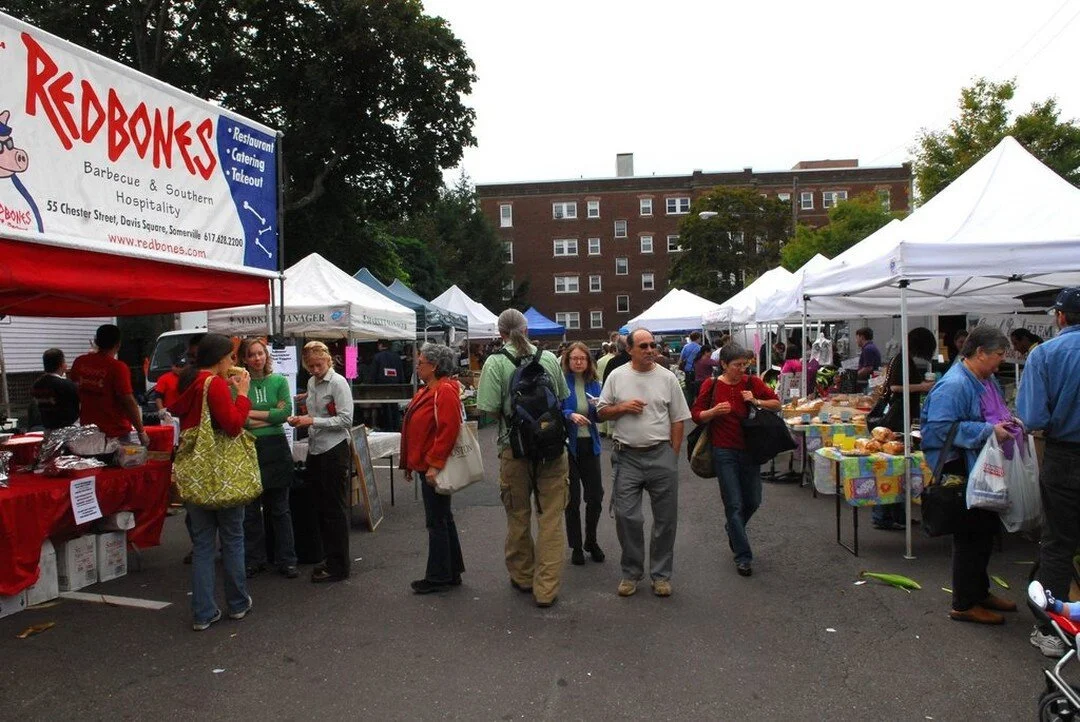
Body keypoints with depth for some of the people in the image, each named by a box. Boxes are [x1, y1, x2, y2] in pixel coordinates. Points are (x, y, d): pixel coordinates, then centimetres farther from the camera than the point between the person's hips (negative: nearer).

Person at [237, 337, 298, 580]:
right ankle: (253, 560, 21)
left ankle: (287, 560, 15)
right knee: (250, 508, 8)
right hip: (247, 448, -1)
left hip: (275, 449, 1)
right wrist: (271, 417, -10)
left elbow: (286, 412, -8)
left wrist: (252, 414, -8)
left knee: (279, 507, 8)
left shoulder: (278, 380, 4)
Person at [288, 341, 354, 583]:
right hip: (315, 450, 8)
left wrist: (312, 421, -19)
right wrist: (301, 420, 1)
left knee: (335, 509, -1)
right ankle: (331, 558, 28)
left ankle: (339, 567, 8)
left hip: (334, 450, -8)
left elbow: (346, 420, -17)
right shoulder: (311, 383, 11)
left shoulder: (338, 383, -12)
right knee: (321, 507, 14)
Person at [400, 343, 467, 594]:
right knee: (443, 519, 16)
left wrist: (434, 465, -26)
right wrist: (410, 463, 19)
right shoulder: (427, 391, 14)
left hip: (435, 468, -10)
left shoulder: (445, 392, -17)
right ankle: (451, 572, 27)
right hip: (427, 465, 10)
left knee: (437, 521, -1)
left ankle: (438, 577, 9)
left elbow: (448, 431, -25)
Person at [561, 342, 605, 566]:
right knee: (573, 499, 4)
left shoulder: (594, 384, 6)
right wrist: (570, 415, -27)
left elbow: (600, 417, 10)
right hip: (568, 445, -4)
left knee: (596, 496, 5)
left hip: (590, 445, 4)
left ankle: (591, 541, 27)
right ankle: (576, 546, 20)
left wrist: (598, 407, -11)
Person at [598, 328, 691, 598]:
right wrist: (622, 407, -11)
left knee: (665, 518, 7)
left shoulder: (667, 378, 3)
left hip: (661, 454, 0)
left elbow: (678, 420, 5)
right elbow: (601, 411, 8)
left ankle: (661, 574, 22)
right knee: (626, 517, 1)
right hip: (627, 457, 0)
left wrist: (673, 456, 1)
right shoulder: (616, 376, 3)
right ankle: (631, 573, 19)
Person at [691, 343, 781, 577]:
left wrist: (757, 402, -12)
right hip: (724, 452, -3)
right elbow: (696, 415, 0)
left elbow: (777, 404, 6)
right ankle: (743, 557, 7)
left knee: (753, 500, 14)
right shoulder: (711, 385, -6)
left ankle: (732, 528, 45)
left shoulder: (752, 382, -1)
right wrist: (714, 411, -20)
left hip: (749, 449, 3)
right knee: (734, 504, -2)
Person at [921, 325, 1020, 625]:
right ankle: (964, 605, 13)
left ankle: (980, 592, 36)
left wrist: (1007, 423, 9)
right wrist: (988, 431, -28)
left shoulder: (987, 380, 12)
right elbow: (941, 427, -28)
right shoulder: (953, 384, -21)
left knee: (985, 531, 20)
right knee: (970, 536, -1)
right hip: (963, 473, -10)